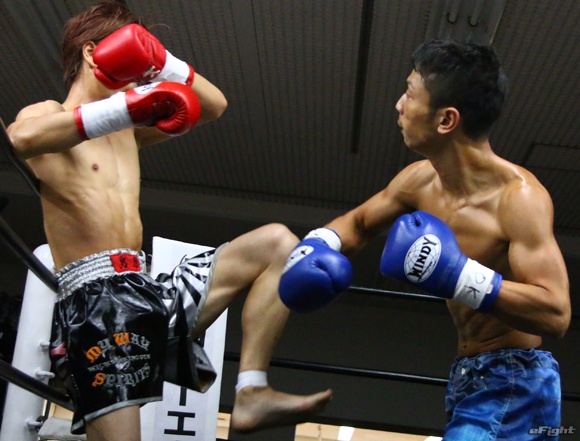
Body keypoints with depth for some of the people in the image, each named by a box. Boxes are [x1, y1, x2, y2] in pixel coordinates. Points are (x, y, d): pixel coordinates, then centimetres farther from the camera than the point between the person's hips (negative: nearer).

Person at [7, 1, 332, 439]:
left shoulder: (128, 132, 27)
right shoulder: (50, 113, 6)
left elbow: (214, 106, 26)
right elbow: (22, 138, -21)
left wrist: (160, 62, 10)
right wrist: (124, 108, -25)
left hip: (150, 292, 8)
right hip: (95, 301, -8)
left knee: (275, 243, 2)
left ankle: (251, 394, -11)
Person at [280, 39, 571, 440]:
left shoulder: (518, 195, -24)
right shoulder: (420, 181, 0)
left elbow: (555, 314, -30)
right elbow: (359, 223, 19)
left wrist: (457, 275, -37)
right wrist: (318, 245, -2)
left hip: (514, 381, -8)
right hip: (468, 375, 8)